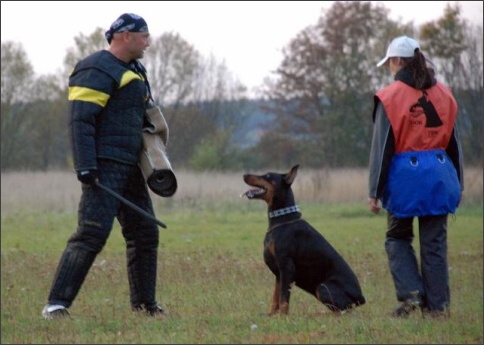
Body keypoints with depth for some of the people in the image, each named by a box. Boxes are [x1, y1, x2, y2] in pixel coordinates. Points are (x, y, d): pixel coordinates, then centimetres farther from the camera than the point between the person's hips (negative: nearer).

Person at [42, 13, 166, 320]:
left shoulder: (134, 71, 19)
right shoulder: (97, 71, -12)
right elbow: (80, 121, -18)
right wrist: (85, 167, -25)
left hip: (129, 167, 10)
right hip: (104, 167, -10)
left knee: (145, 234, 11)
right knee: (92, 233, -16)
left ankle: (144, 303, 22)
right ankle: (57, 304, -16)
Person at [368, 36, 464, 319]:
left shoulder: (390, 97, -5)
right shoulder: (444, 94, 7)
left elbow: (382, 147, -5)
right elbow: (454, 142, 12)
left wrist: (375, 191, -2)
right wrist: (458, 185, 20)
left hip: (405, 174, -3)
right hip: (440, 173, 3)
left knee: (398, 237, 13)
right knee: (434, 242, 7)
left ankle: (411, 293, -4)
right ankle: (438, 305, 5)